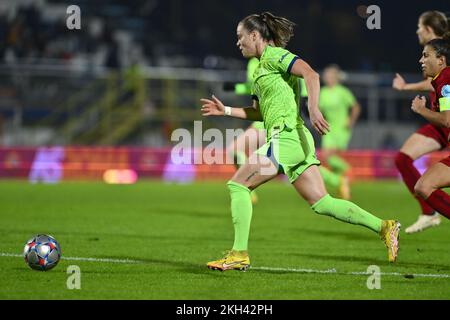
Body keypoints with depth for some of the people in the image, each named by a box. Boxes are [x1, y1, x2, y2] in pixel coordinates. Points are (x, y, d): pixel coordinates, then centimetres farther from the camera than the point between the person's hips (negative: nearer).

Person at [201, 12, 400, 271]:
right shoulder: (262, 66, 25)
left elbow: (311, 74, -18)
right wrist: (225, 111, 23)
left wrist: (314, 109, -29)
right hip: (297, 141, 9)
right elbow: (259, 113, 29)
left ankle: (240, 254, -6)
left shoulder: (274, 55, -3)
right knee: (322, 203, 3)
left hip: (286, 137, -9)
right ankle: (383, 227, -2)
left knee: (238, 185, -6)